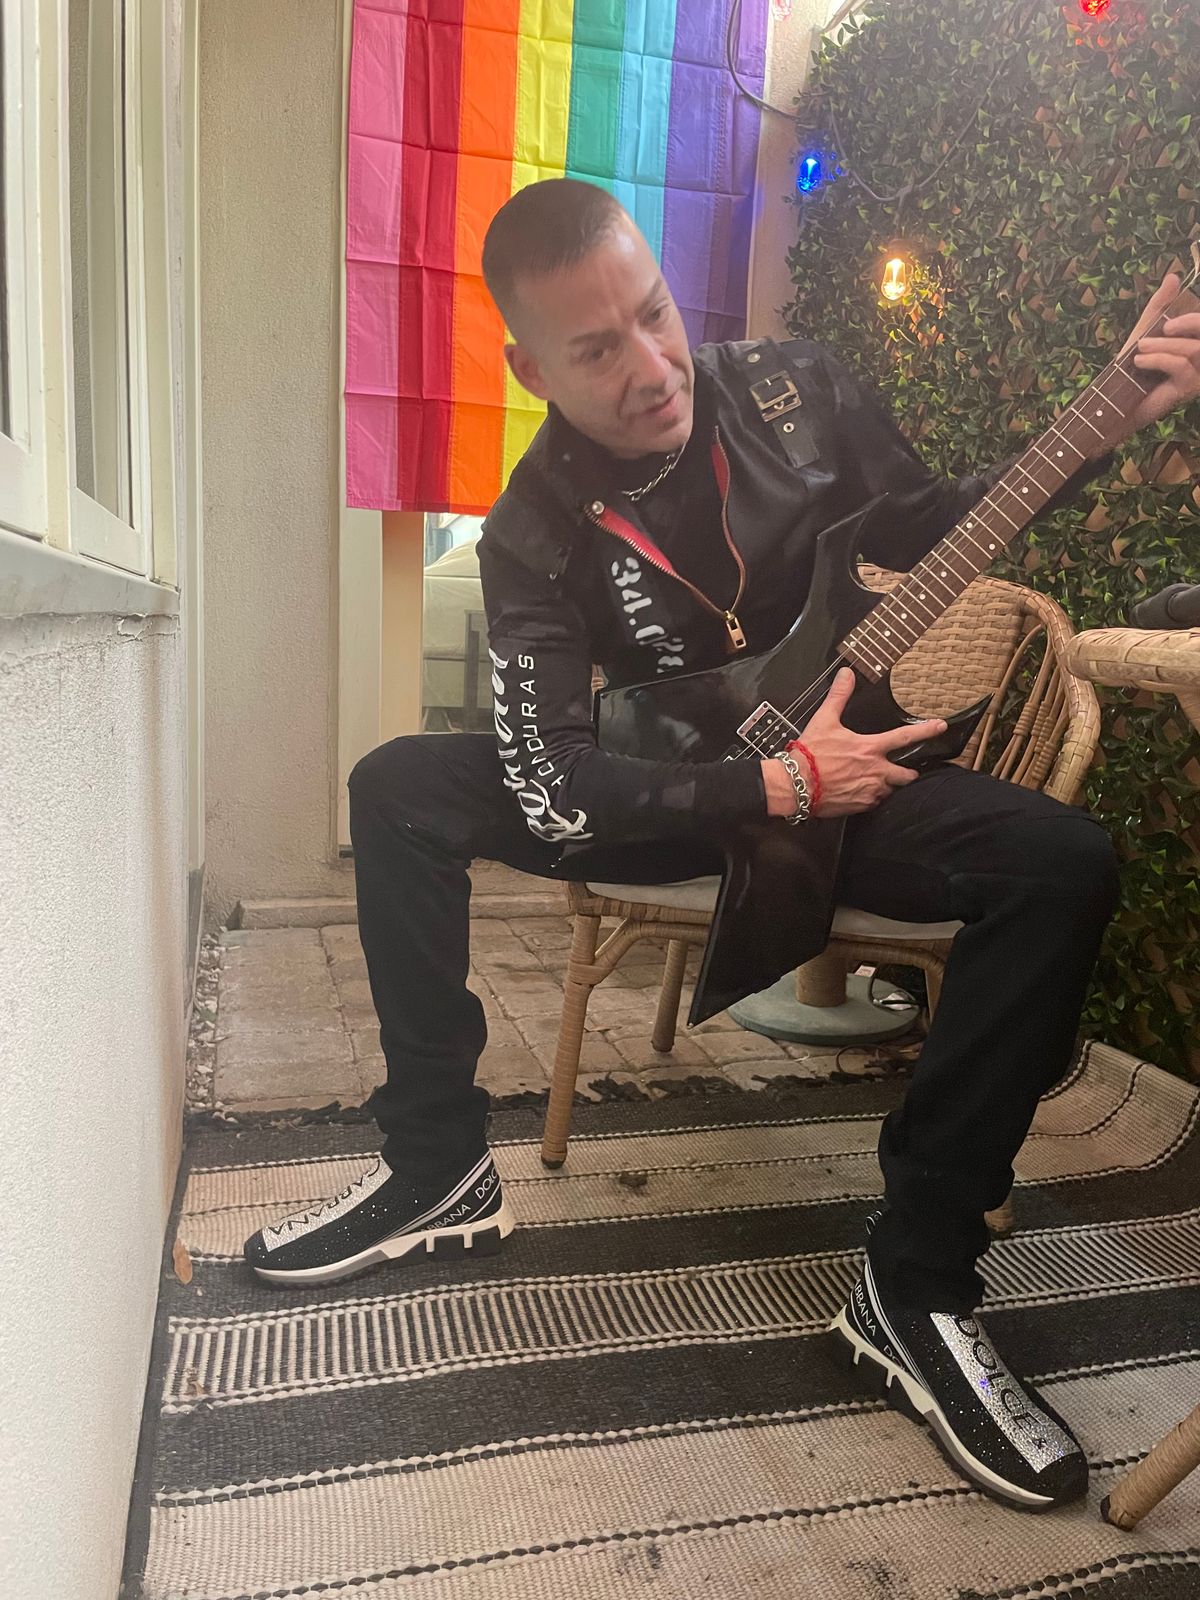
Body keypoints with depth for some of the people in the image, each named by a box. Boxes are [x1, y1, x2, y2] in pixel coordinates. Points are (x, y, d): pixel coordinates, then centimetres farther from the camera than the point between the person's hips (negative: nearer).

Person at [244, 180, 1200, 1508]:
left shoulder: (794, 388, -7)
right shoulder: (532, 532, -14)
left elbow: (920, 525, 8)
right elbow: (552, 793, -23)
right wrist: (777, 786, -27)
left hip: (838, 768, 1)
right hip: (667, 794, 0)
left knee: (1061, 863, -26)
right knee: (398, 790, -16)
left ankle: (915, 1287, -16)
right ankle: (440, 1171, -5)